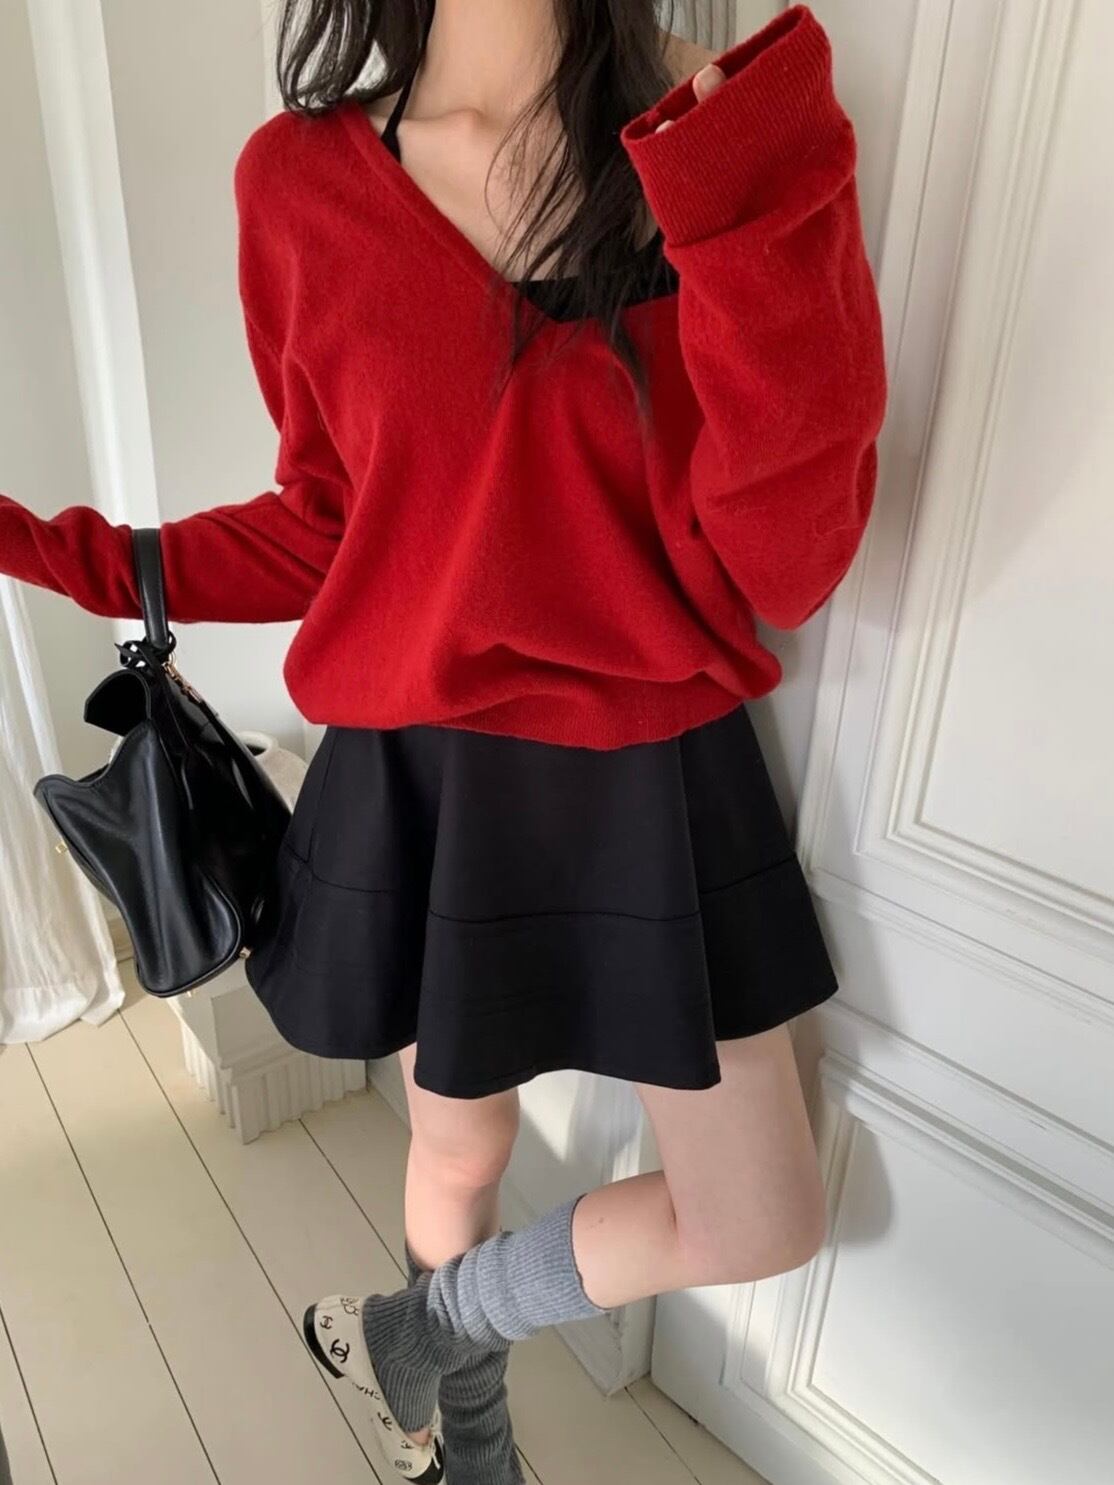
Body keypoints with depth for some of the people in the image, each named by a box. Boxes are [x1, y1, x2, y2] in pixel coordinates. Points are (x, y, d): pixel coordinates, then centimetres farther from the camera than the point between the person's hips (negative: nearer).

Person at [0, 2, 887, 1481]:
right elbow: (324, 529, 5)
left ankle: (419, 1326, 37)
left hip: (658, 774, 1)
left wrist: (745, 200, -25)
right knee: (462, 1142, 21)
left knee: (764, 1226, 10)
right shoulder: (301, 181, -3)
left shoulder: (732, 136, -6)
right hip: (420, 776, 0)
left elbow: (777, 562, -16)